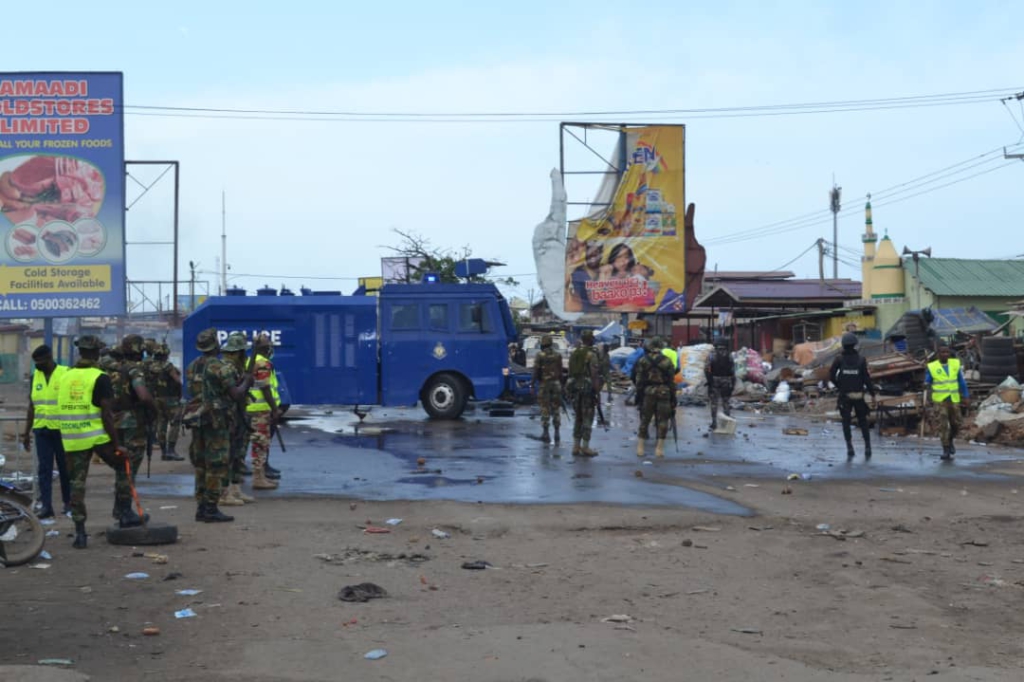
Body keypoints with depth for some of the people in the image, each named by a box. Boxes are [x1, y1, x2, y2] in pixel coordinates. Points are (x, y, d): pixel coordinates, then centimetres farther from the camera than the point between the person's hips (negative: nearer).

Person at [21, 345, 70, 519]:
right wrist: (26, 432, 13)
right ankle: (46, 505, 1)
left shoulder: (66, 374, -6)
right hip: (41, 430, 4)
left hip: (62, 430, -4)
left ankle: (68, 502, 20)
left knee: (65, 468, 7)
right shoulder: (35, 376, 8)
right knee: (43, 469, -1)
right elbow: (32, 406, 14)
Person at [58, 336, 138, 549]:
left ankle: (80, 533, 7)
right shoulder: (100, 378, -8)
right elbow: (106, 414, -13)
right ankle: (126, 514, 13)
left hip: (72, 439, 5)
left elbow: (64, 409, 14)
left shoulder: (65, 377, 9)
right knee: (122, 467, 15)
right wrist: (117, 444, -10)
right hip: (98, 436, -5)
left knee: (77, 483, 7)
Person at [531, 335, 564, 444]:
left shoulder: (540, 356, -8)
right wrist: (561, 384, 14)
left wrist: (533, 385, -4)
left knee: (545, 409, 2)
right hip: (556, 384, 3)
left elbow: (536, 372, -9)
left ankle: (545, 433, 2)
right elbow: (560, 371, 6)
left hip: (544, 384, -3)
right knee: (556, 408, 9)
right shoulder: (557, 355, 3)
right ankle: (557, 434, 10)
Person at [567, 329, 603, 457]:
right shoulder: (591, 355, -12)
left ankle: (576, 447, 16)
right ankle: (585, 448, -1)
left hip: (576, 389, 7)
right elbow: (595, 375, -16)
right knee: (587, 419, -2)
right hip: (588, 389, -7)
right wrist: (598, 392, -12)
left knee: (578, 418, 14)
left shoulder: (574, 354, 10)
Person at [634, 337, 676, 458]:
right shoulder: (667, 361, -1)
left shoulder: (643, 361, 0)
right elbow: (671, 381, 1)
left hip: (648, 393, 1)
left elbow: (639, 380, 0)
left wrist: (638, 394, 7)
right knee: (662, 422, 4)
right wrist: (673, 397, 6)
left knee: (644, 420, 8)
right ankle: (659, 449, 3)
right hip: (664, 393, -1)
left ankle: (640, 448, 9)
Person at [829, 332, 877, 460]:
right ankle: (867, 448, 14)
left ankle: (850, 449, -5)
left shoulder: (839, 359, -6)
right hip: (858, 395, 0)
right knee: (863, 422, 13)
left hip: (844, 396, 0)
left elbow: (831, 375, -6)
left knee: (846, 422, 5)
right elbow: (866, 378, -9)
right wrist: (872, 393, 1)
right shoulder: (861, 360, -7)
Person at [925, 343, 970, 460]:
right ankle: (946, 450, -4)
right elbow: (927, 385, 2)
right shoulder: (931, 367, -3)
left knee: (956, 425, 6)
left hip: (954, 400, 3)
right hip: (940, 401, -3)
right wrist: (926, 399, -10)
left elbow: (962, 382, 8)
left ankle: (950, 440, 35)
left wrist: (966, 397, 5)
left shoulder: (956, 364, 4)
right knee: (943, 425, -9)